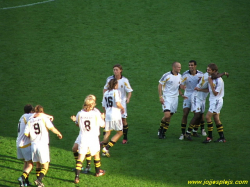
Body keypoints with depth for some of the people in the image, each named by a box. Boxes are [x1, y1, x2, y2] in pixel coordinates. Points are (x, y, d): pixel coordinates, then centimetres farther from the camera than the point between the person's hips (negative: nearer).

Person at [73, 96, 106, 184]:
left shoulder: (80, 114, -8)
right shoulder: (96, 114, -13)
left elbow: (77, 124, 11)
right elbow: (103, 124, 0)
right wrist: (102, 118, 20)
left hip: (83, 138, 1)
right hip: (93, 138, -1)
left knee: (80, 157, 1)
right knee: (96, 154, 23)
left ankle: (77, 176, -11)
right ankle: (98, 172, 41)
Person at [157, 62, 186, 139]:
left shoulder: (179, 76, 8)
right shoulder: (166, 75, -12)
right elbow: (160, 85, -6)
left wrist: (181, 95, 7)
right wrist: (160, 97, -13)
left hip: (175, 98, 6)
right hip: (166, 98, -6)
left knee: (169, 117, 6)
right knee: (167, 115, -18)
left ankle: (163, 133, 16)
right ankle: (160, 129, 4)